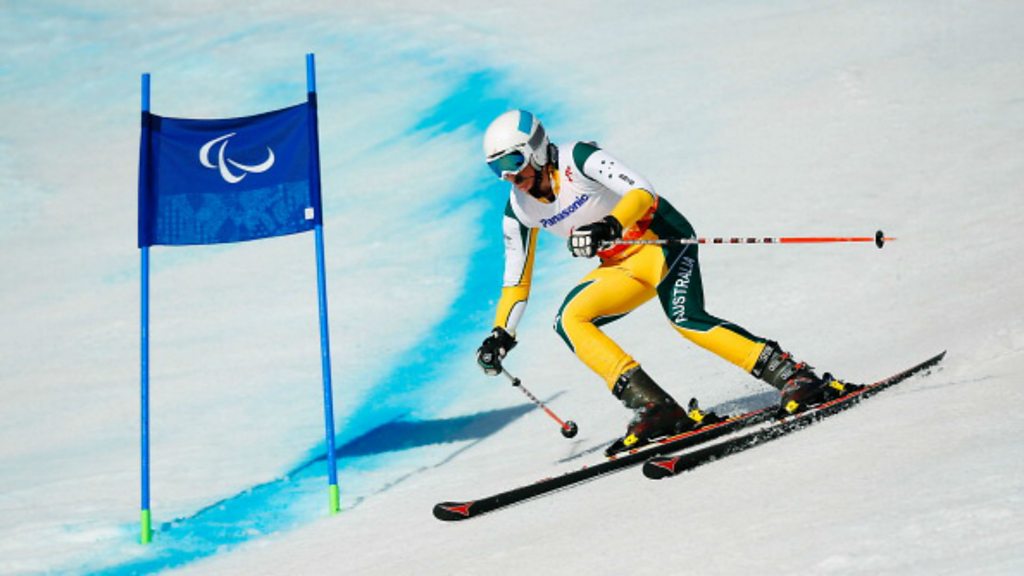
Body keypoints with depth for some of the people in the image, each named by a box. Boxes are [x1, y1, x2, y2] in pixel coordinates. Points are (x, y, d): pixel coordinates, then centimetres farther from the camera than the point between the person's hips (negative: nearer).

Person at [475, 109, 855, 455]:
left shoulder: (578, 158, -16)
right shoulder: (519, 211, 4)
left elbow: (641, 191, -26)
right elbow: (516, 280, 14)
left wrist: (609, 227, -42)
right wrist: (500, 335, 5)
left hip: (660, 238, -7)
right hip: (621, 267, 7)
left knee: (685, 318, -30)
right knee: (569, 321, -15)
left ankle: (793, 377, -30)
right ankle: (654, 408, -23)